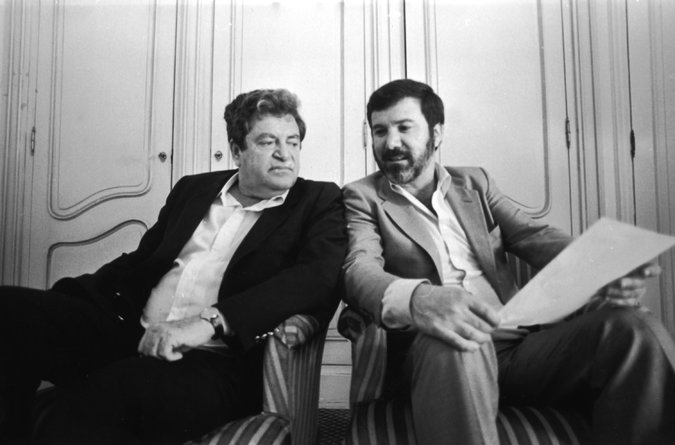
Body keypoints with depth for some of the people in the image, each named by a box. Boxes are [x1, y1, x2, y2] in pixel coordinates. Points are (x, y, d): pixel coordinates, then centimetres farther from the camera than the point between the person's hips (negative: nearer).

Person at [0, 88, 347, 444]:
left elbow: (320, 277, -12)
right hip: (133, 332, 6)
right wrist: (68, 292, 4)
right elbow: (140, 260, 23)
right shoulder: (193, 189, 20)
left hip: (215, 361, -5)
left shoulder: (319, 202, 6)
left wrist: (211, 320, -23)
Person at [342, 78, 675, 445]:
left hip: (520, 344, 4)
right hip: (436, 353, -4)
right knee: (454, 345, -38)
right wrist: (416, 299, -33)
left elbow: (535, 237, 8)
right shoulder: (362, 196, 9)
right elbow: (359, 270, -9)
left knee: (633, 329, -19)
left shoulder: (475, 182, 20)